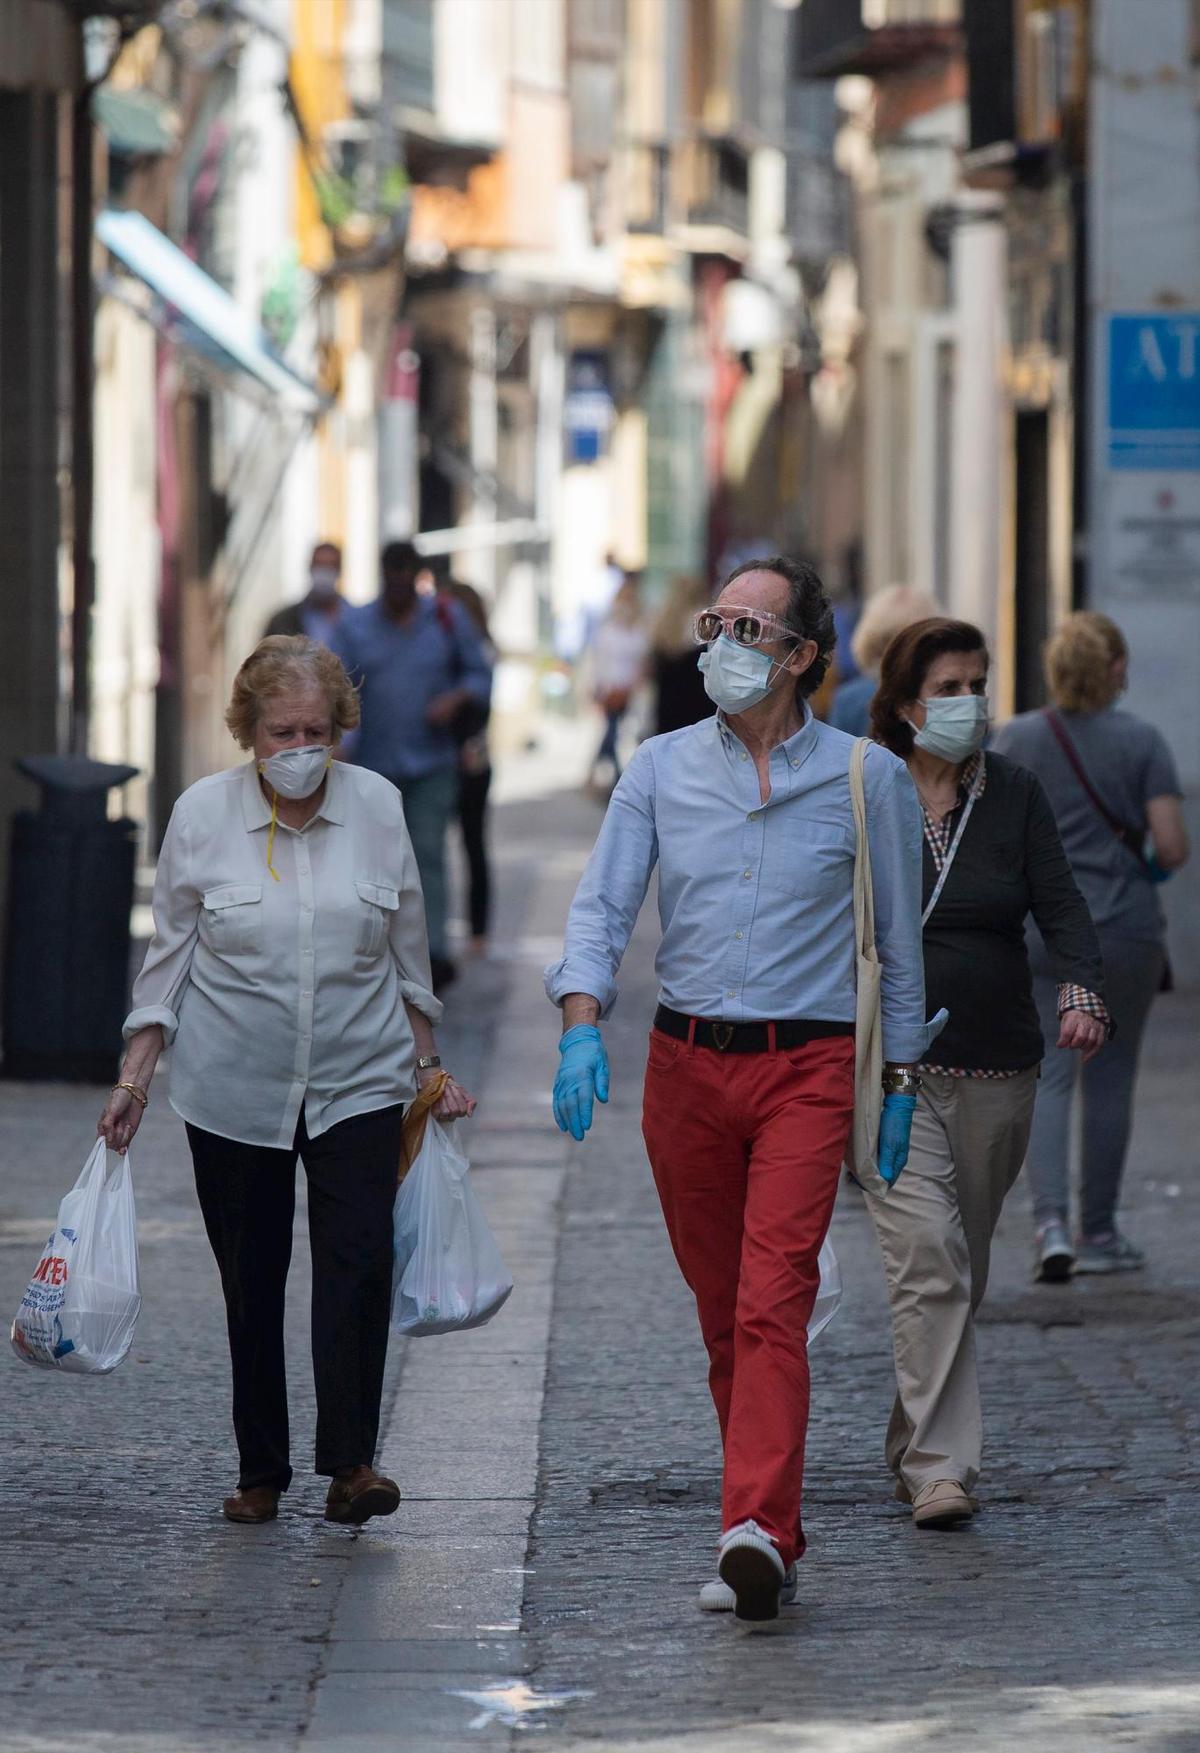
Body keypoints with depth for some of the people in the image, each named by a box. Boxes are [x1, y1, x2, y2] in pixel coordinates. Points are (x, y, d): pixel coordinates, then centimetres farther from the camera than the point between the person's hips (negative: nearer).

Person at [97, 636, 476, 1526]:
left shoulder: (377, 806, 0)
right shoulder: (203, 813, -3)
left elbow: (407, 951, 11)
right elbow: (169, 953, 4)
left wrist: (429, 1066, 15)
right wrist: (135, 1076, -1)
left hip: (358, 1083, 0)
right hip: (234, 1089, 0)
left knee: (360, 1260, -14)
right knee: (251, 1281, 4)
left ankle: (351, 1462, -13)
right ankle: (262, 1471, 15)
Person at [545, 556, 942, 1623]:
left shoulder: (868, 780, 2)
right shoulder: (661, 771, 6)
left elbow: (899, 941, 8)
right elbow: (602, 906, 1)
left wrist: (901, 1080, 6)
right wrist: (582, 1024, -16)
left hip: (808, 1066, -3)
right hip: (687, 1063, 3)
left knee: (772, 1303, -17)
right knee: (722, 1314, 8)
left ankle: (757, 1529, -27)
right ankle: (770, 1541, 19)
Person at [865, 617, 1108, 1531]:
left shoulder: (1016, 795, 5)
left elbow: (1060, 904, -2)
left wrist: (1082, 991, -21)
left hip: (996, 1069, 3)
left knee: (965, 1270, 11)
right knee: (927, 1257, -16)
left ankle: (917, 1446, 27)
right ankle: (939, 1465, -19)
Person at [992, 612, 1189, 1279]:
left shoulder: (1017, 737, -1)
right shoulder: (1142, 741, -7)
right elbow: (1172, 846, -11)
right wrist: (1154, 868, 11)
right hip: (1124, 926, -1)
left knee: (1048, 1078, 1)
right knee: (1109, 1077, 10)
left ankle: (1051, 1222, -17)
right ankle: (1099, 1233, 17)